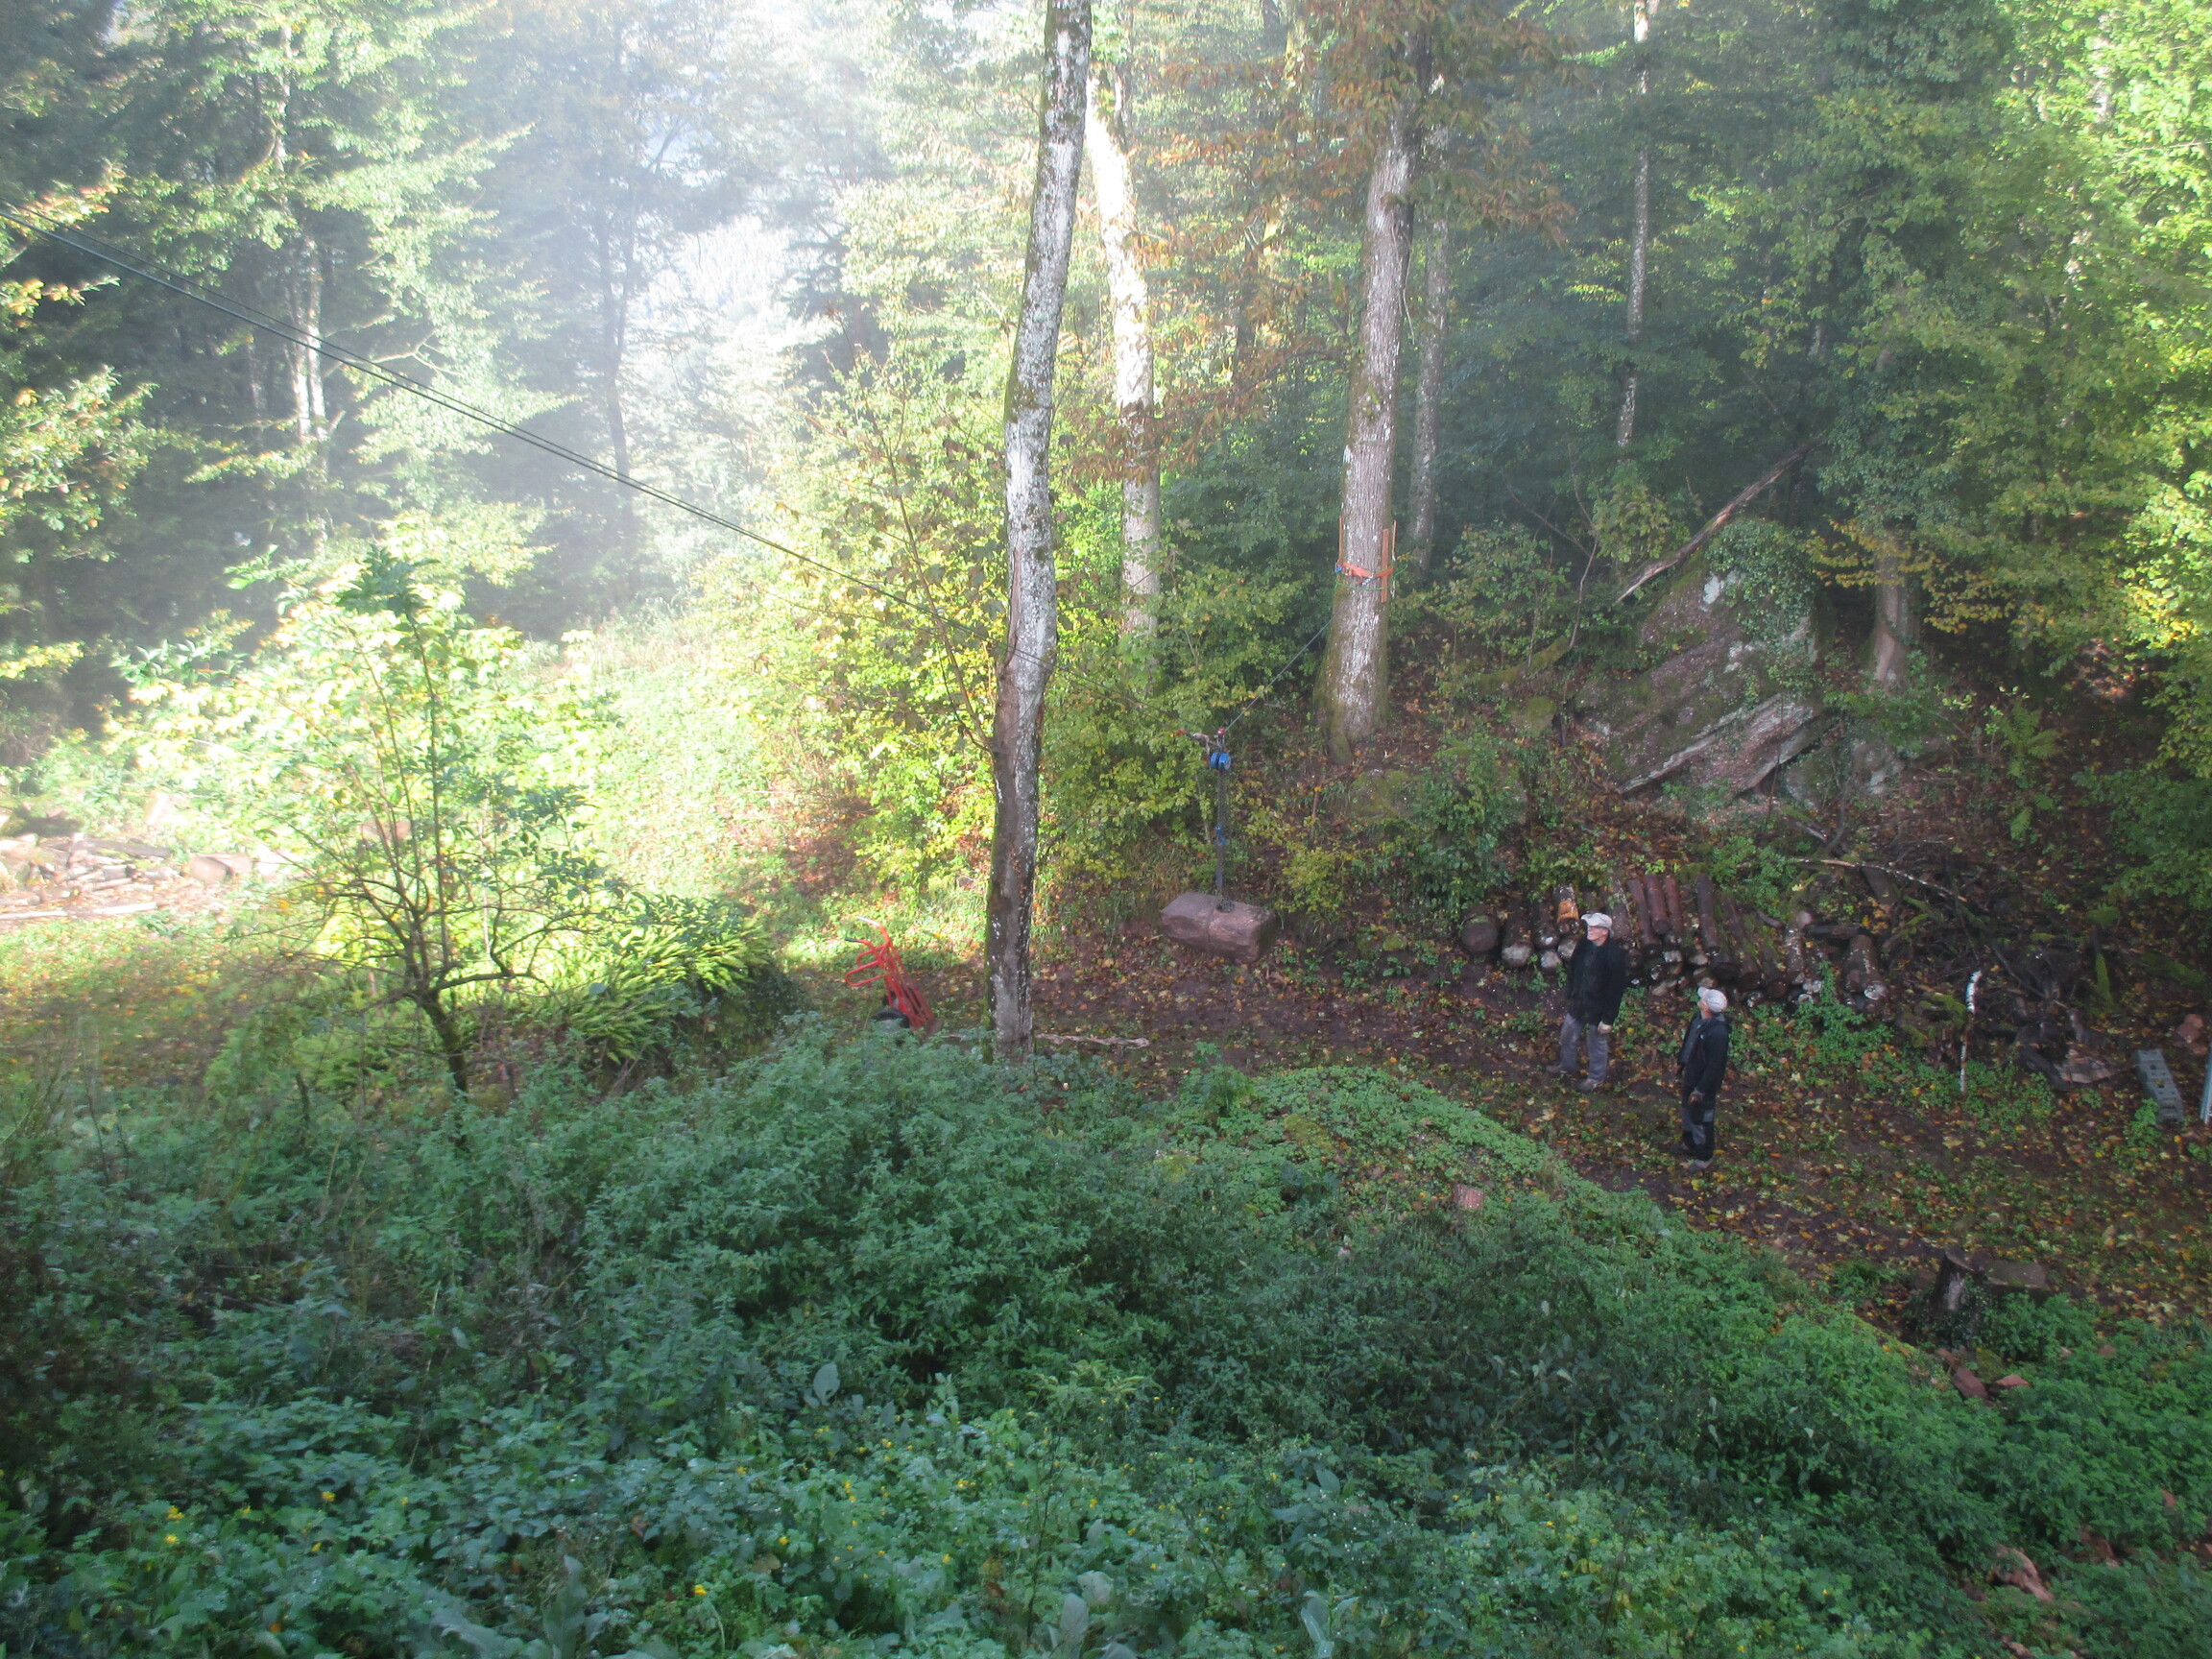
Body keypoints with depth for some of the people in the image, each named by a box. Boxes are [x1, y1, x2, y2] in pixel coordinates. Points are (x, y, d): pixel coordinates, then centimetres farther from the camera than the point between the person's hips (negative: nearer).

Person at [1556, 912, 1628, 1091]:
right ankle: (1566, 1068, 48)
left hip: (1598, 1010, -6)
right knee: (1567, 1036, 23)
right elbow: (1572, 969, 8)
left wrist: (1608, 1019, -17)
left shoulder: (1615, 956, -29)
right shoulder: (1584, 945, -10)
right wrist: (1570, 994, 12)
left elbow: (1616, 990, -21)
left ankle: (1596, 1078, 38)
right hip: (1578, 1004, 6)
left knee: (1597, 1044, 14)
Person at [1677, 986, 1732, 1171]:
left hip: (1704, 1080, -9)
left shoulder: (1717, 1033, -37)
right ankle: (1689, 1143, 52)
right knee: (1687, 1109, 28)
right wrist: (1680, 1062, 21)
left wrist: (1700, 1090, -21)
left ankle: (1704, 1158, 33)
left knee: (1701, 1118, 11)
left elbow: (1714, 1066, -29)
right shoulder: (1698, 1017, -11)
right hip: (1691, 1074, 9)